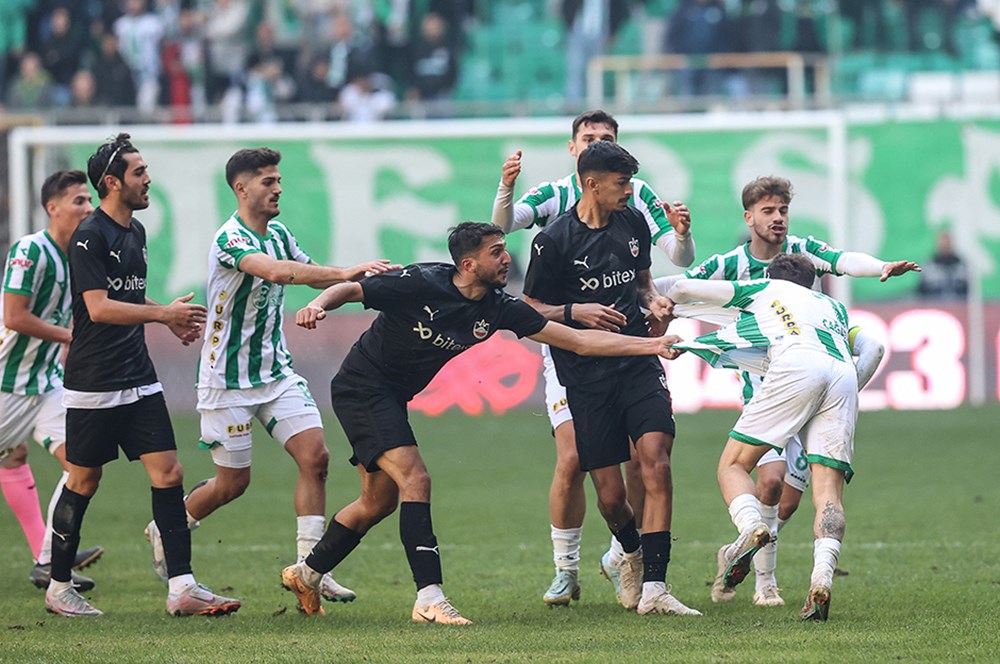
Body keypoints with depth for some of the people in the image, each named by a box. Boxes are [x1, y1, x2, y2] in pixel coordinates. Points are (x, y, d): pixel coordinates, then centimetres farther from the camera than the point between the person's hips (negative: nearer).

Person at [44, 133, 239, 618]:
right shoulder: (90, 237, -13)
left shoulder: (135, 232, 14)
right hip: (93, 385, -7)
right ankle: (58, 587, 15)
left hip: (139, 382, 7)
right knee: (84, 482, 1)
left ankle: (181, 587, -4)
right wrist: (164, 313, -20)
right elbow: (99, 308, -21)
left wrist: (171, 318, 13)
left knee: (168, 473, -2)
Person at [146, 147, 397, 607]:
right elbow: (276, 272, -38)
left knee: (314, 455, -9)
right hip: (228, 380, -7)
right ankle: (165, 531, 29)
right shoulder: (230, 239, -20)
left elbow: (312, 274, 20)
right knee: (233, 483, 2)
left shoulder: (278, 234, 7)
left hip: (277, 371, 7)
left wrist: (358, 276, 2)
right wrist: (345, 272, -43)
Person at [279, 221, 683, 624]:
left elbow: (578, 341, -6)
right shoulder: (422, 283, -22)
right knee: (415, 480, -20)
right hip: (361, 387, -8)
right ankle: (429, 598, -24)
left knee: (379, 501, 13)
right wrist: (318, 305, -39)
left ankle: (306, 575, 31)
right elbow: (350, 290, -17)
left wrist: (652, 345, -10)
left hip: (392, 398, 8)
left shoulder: (498, 309, -6)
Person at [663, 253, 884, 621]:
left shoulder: (765, 288, 31)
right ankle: (821, 579, -26)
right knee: (829, 491, -3)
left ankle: (751, 526, -30)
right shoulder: (833, 307, 40)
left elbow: (685, 288, 32)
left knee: (733, 465, 1)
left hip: (796, 366, -4)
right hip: (844, 376, 4)